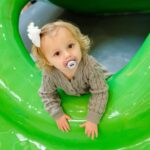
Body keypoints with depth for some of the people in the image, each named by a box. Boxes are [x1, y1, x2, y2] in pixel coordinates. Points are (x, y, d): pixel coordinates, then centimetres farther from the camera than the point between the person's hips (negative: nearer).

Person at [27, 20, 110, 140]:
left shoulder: (90, 66, -47)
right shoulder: (49, 74, -40)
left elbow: (99, 93, -37)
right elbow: (47, 94, -19)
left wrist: (92, 119, -39)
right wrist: (58, 114, -26)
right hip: (72, 93, 2)